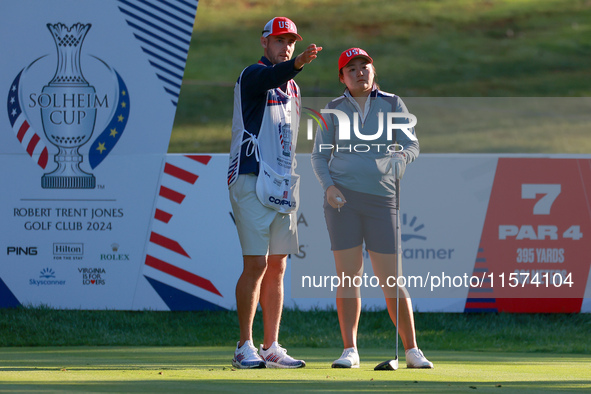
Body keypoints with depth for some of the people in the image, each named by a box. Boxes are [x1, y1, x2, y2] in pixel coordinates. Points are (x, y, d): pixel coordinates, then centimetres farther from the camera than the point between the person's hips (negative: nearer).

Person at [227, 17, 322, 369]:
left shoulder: (291, 86, 19)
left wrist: (291, 186, 17)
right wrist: (299, 63, -52)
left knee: (277, 267, 8)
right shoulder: (253, 75, -6)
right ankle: (245, 348, -9)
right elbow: (272, 77, -32)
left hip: (283, 185, 8)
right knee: (256, 264, -12)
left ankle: (271, 348, 12)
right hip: (251, 179, -8)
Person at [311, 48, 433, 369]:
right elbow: (320, 155, 12)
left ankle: (412, 351, 3)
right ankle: (350, 351, 2)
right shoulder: (335, 110, 10)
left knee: (391, 278, -4)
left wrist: (393, 169, -19)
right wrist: (329, 186, -7)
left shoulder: (392, 104, 8)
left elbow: (411, 147, 1)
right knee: (348, 275, -2)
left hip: (382, 198, -1)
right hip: (342, 198, 1)